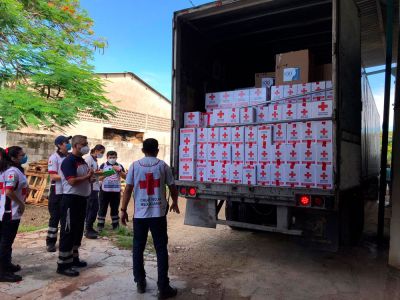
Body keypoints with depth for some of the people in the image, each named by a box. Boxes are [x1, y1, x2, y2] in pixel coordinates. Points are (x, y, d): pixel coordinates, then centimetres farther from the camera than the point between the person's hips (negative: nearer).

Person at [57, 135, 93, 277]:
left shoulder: (82, 161, 13)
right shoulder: (69, 161, -14)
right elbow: (72, 181, -25)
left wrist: (90, 177, 1)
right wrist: (87, 176, -11)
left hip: (82, 199, 9)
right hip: (71, 200, -9)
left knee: (78, 231, 16)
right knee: (68, 232, -3)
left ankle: (73, 258, 29)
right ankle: (63, 265, 5)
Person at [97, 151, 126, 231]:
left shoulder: (120, 166, 8)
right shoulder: (103, 165, 3)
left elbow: (125, 177, 2)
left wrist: (119, 170, -11)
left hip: (116, 191, 2)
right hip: (105, 190, -2)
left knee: (115, 209, 11)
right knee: (103, 208, 3)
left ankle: (116, 225, 20)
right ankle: (100, 225, 11)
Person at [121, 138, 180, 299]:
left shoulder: (135, 165, 2)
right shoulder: (163, 165, 1)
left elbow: (128, 189, -2)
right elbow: (172, 187, 7)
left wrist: (123, 210, 5)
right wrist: (174, 203, 23)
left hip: (139, 214, 1)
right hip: (158, 214, -1)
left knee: (138, 249, 15)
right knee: (161, 250, 4)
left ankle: (140, 283, 24)